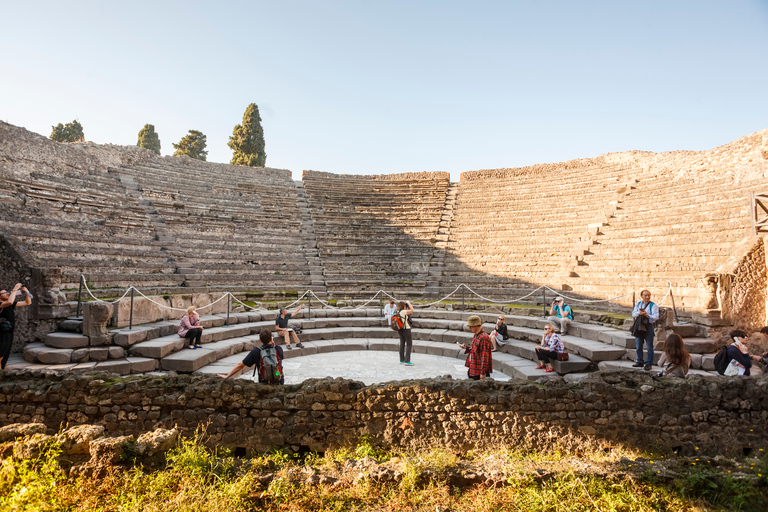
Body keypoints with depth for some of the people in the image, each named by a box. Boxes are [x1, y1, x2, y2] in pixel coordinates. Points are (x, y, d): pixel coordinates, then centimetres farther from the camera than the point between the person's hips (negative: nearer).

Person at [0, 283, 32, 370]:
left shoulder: (12, 304, 8)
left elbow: (28, 302, 12)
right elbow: (10, 302, -34)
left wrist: (26, 291, -1)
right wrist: (15, 289, -25)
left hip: (10, 334, 7)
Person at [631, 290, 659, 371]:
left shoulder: (653, 305, -4)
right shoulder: (638, 304, 11)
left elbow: (656, 317, -13)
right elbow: (633, 314, 4)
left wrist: (647, 315, -27)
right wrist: (639, 313, -15)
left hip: (649, 326, -5)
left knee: (649, 346, -1)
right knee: (638, 346, 12)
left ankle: (649, 364, 7)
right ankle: (640, 362, 24)